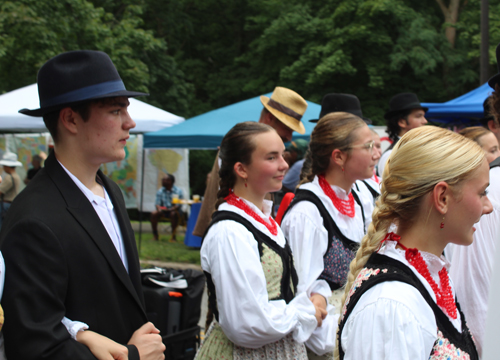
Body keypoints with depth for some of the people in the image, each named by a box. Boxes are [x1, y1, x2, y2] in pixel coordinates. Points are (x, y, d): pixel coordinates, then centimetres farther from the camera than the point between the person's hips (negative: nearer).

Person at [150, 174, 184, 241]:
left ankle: (173, 236, -26)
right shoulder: (160, 191, 5)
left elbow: (179, 205, -12)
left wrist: (170, 209, -30)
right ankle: (155, 236, -13)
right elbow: (157, 203, 2)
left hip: (174, 210, -4)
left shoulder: (178, 191, -7)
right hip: (163, 210, 4)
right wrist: (159, 208, -23)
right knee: (153, 214, -23)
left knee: (174, 214, -37)